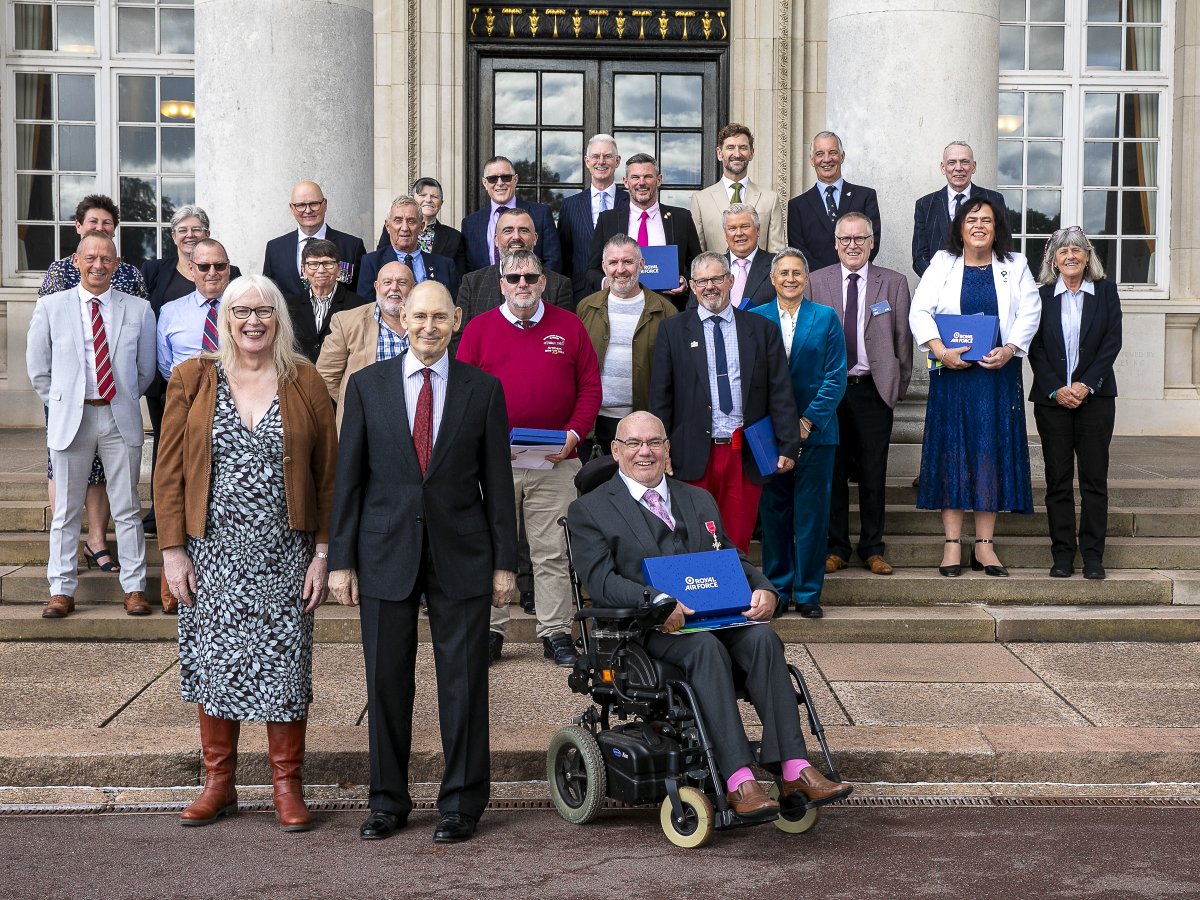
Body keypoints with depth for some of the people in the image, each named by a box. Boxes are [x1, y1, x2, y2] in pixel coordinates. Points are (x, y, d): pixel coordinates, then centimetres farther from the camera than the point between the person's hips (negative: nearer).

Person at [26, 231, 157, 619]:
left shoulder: (138, 310, 4)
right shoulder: (51, 306, 3)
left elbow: (146, 370, 12)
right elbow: (38, 368, 8)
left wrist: (123, 400, 11)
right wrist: (62, 403, 6)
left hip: (120, 418, 0)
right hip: (70, 419, 0)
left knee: (127, 510, 5)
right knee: (66, 511, 5)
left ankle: (134, 588, 13)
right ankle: (62, 591, 13)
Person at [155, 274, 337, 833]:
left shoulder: (305, 383, 2)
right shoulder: (192, 379, 3)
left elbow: (328, 474, 2)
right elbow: (170, 471, 3)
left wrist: (323, 553, -3)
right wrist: (172, 550, -3)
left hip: (284, 554, 0)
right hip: (212, 551, 1)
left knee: (285, 663, 2)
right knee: (213, 662, 7)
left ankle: (287, 786, 15)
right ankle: (219, 783, 21)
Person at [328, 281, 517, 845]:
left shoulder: (482, 389, 2)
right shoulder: (367, 385, 4)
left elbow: (497, 480, 3)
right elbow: (349, 477, 4)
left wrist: (504, 561, 1)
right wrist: (341, 560, 0)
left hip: (461, 553, -1)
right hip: (386, 552, 1)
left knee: (463, 681, 4)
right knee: (386, 680, 7)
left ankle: (462, 802, 18)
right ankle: (387, 800, 22)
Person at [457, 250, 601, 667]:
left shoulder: (569, 327, 7)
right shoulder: (479, 329, 5)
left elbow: (590, 387, 7)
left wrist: (574, 433, -7)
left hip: (554, 462, 0)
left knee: (553, 551, 3)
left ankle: (556, 633, 12)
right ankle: (490, 631, 16)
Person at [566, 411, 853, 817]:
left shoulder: (699, 500, 25)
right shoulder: (589, 510, 8)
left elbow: (731, 559, 20)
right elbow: (600, 581, -6)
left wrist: (762, 588, -4)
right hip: (643, 628, -4)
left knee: (762, 637, -27)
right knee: (707, 647, -35)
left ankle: (795, 770, -32)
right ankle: (738, 781, -41)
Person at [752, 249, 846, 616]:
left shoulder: (826, 318, 5)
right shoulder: (755, 319, 6)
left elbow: (836, 377, -1)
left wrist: (808, 420, -10)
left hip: (815, 431, -1)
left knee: (812, 513, 2)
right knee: (773, 511, 5)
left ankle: (808, 593, 11)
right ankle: (777, 590, 14)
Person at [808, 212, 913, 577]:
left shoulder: (894, 283, 5)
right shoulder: (816, 282, 5)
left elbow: (903, 338, 7)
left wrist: (899, 385, 4)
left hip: (875, 390, 0)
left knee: (874, 474, 4)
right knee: (832, 471, 5)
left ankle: (873, 549, 14)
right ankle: (836, 547, 15)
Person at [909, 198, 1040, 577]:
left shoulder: (1015, 266, 10)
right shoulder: (942, 263, 7)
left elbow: (1029, 312, 0)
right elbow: (920, 311, -3)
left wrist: (1009, 350, -17)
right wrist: (941, 350, -18)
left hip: (998, 374, 1)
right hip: (951, 374, -1)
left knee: (993, 452, 1)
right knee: (951, 450, -2)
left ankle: (984, 545, 7)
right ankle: (952, 543, 3)